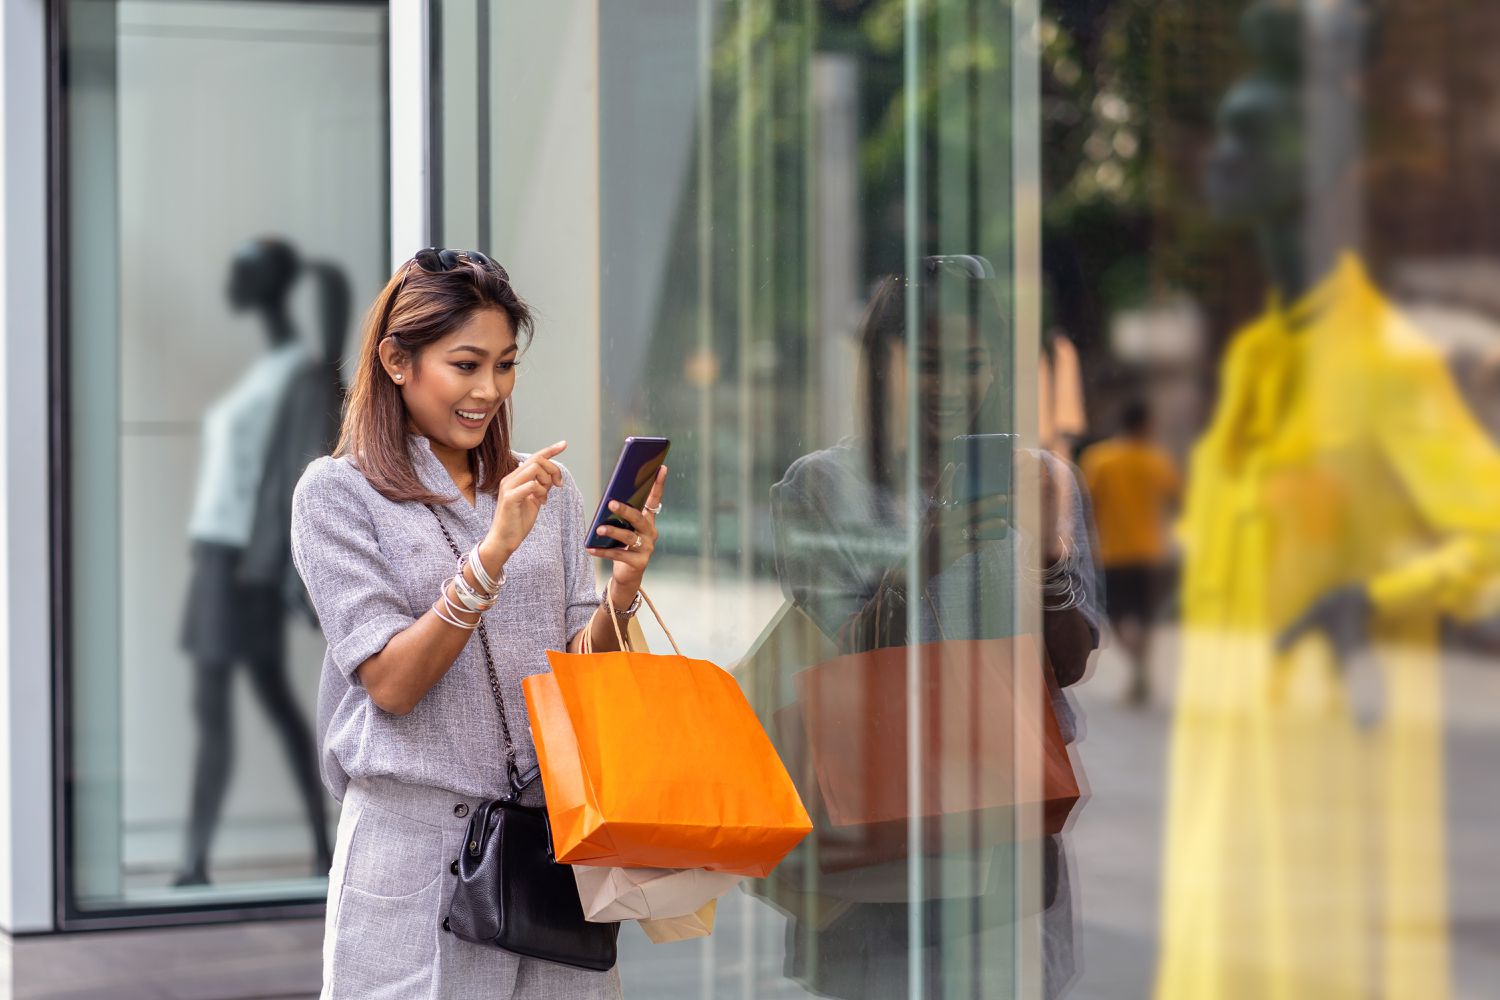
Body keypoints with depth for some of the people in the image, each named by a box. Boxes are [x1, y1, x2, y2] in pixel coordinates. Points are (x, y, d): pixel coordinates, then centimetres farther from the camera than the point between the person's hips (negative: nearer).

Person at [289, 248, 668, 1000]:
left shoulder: (547, 487, 11)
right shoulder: (337, 492, -2)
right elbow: (391, 683, -12)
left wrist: (622, 587, -11)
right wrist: (494, 550, -21)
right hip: (417, 846, -4)